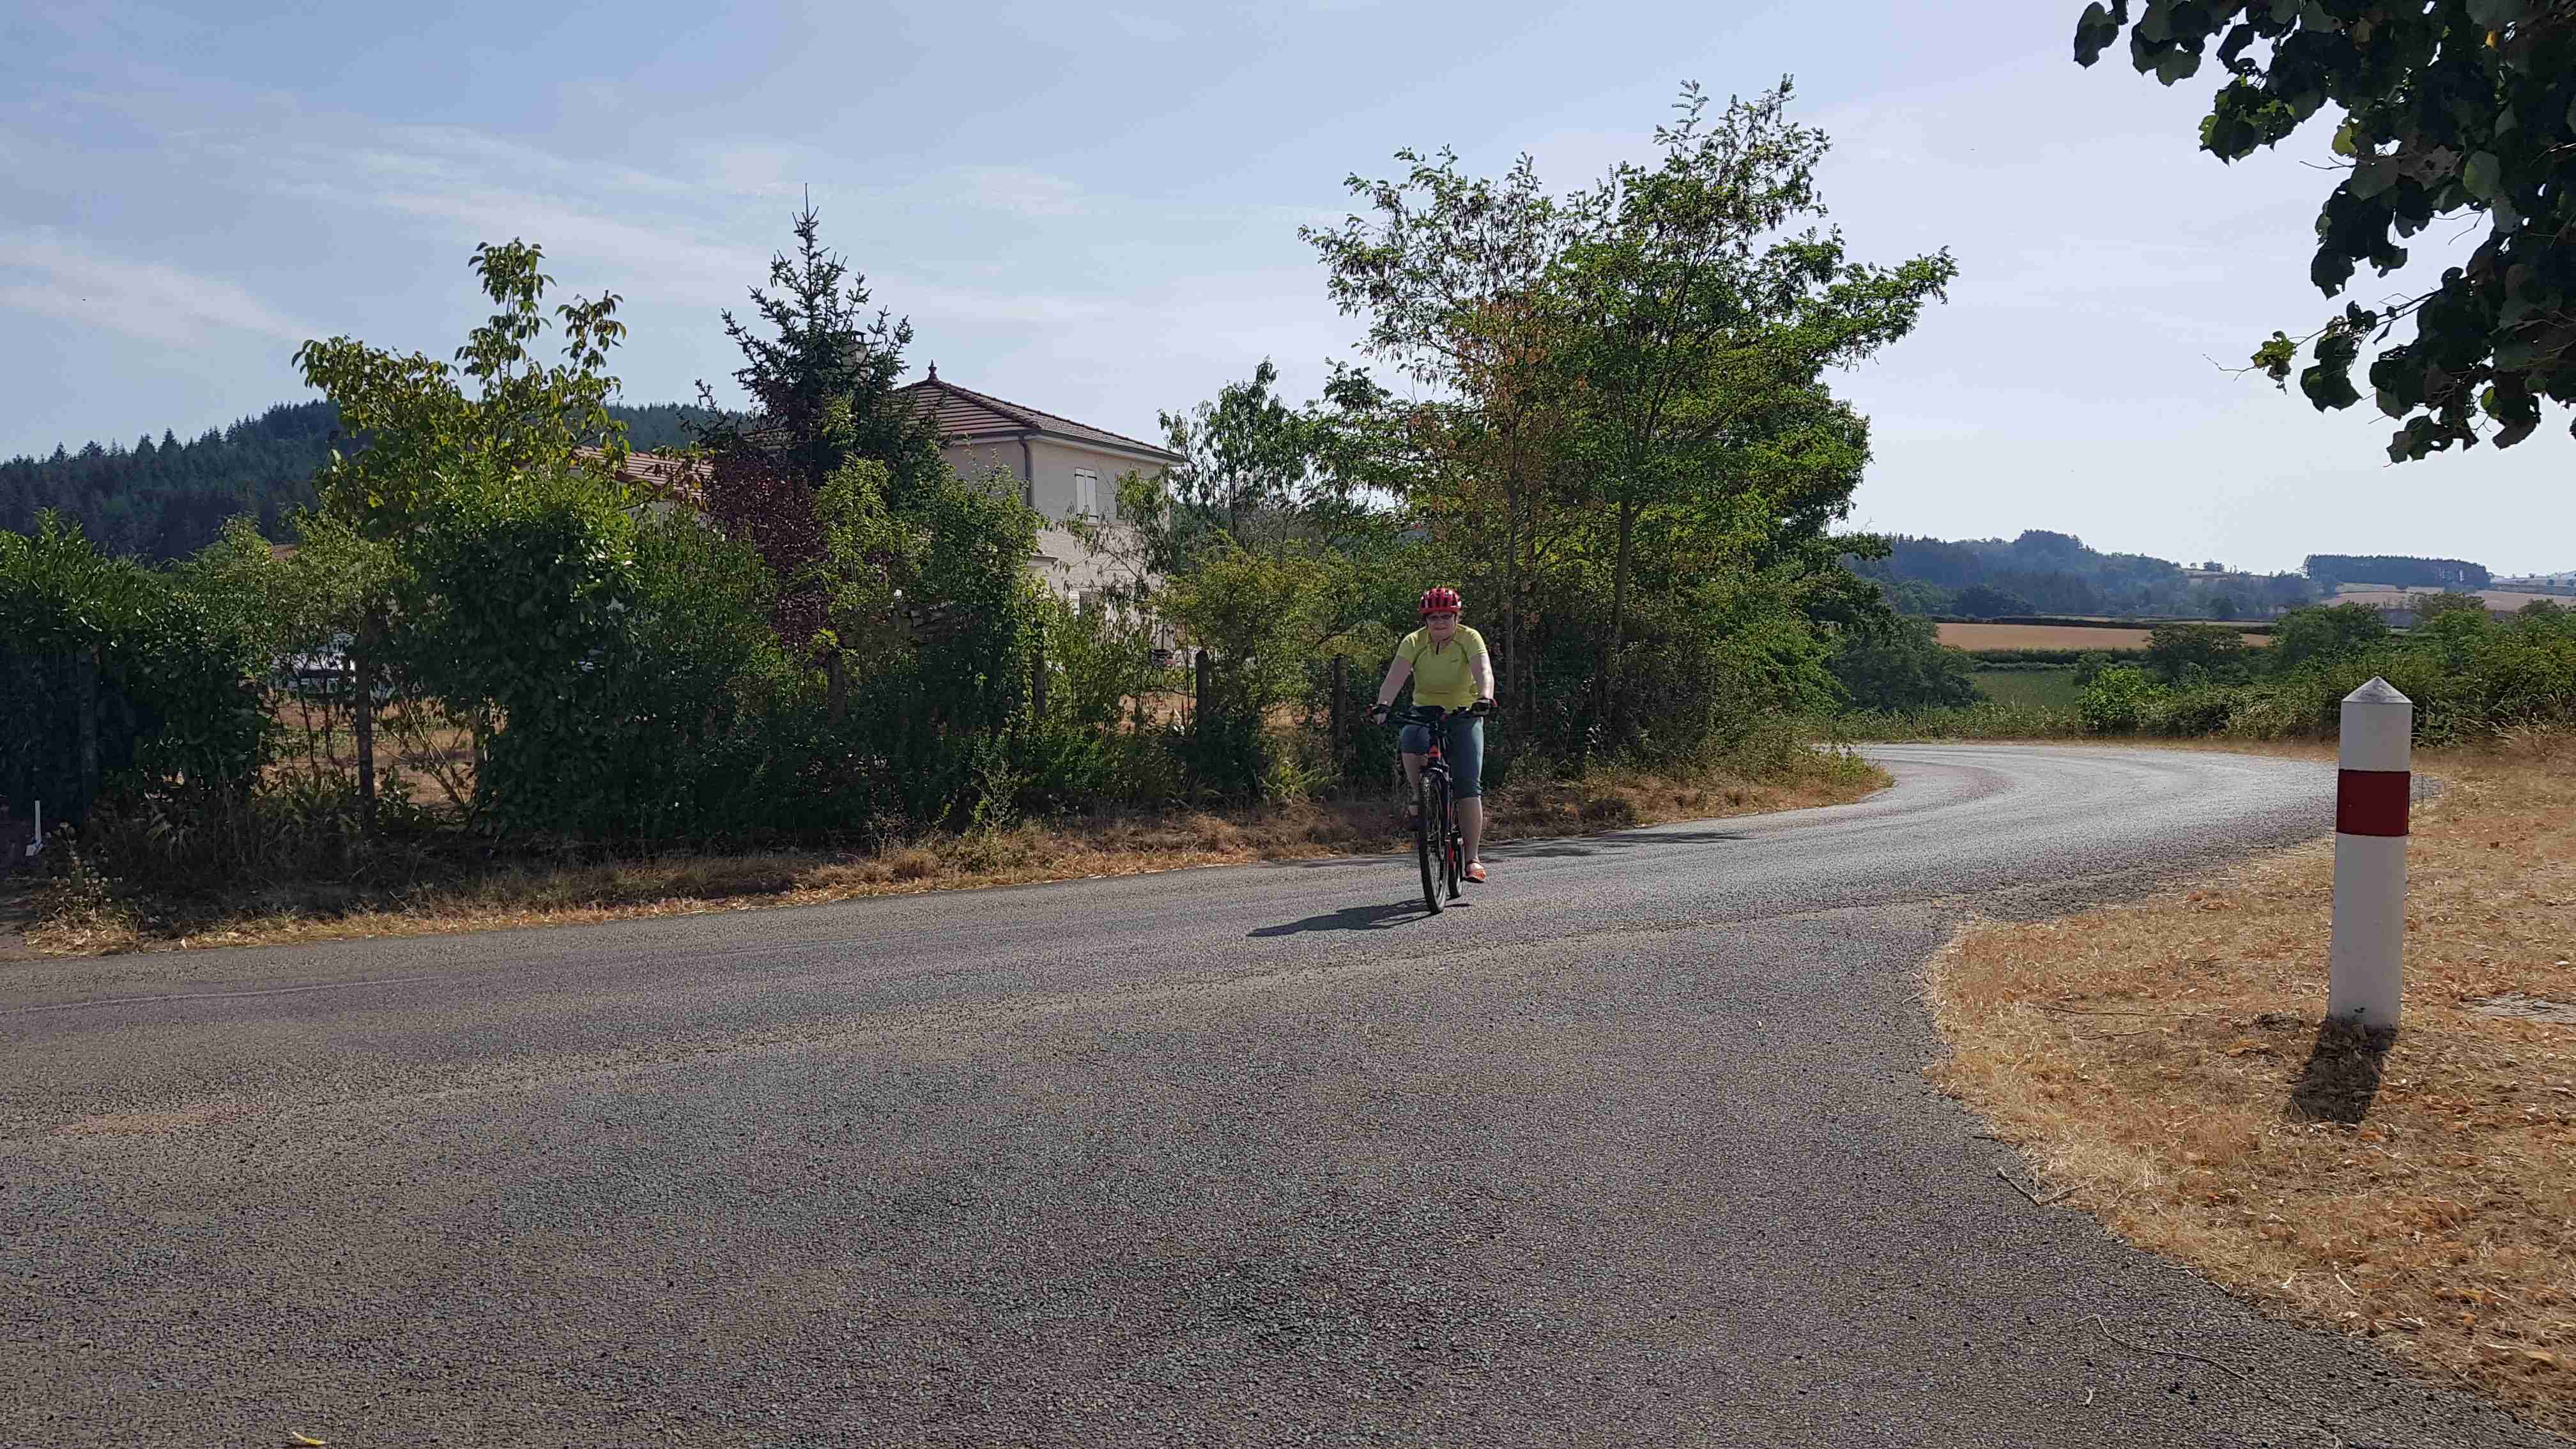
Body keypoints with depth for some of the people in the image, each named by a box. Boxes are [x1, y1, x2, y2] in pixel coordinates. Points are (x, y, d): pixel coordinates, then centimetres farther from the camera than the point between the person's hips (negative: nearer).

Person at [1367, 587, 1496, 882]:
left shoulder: (1469, 638, -11)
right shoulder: (1414, 642, -8)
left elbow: (1484, 672, -27)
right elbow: (1395, 677, -22)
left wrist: (1484, 698, -48)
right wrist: (1383, 705, -40)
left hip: (1464, 716, -1)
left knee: (1468, 785, -14)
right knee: (1410, 741, -35)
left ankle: (1473, 858, -10)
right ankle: (1417, 795, -8)